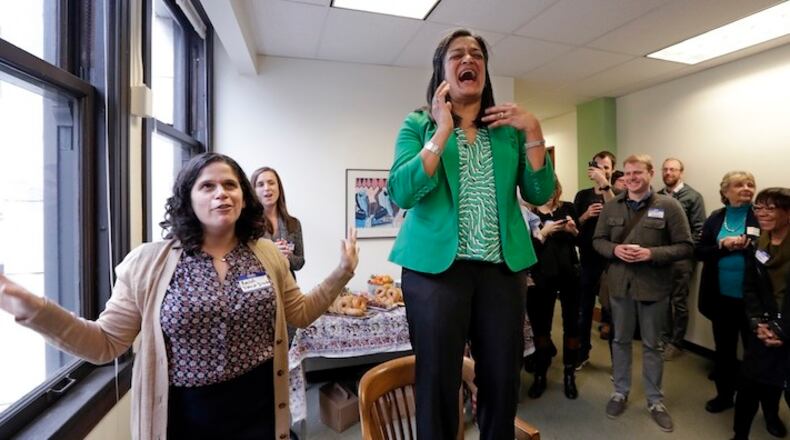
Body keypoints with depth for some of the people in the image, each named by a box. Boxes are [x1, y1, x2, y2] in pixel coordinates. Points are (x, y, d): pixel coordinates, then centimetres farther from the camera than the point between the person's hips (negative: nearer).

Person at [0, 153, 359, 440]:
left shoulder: (267, 255, -2)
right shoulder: (148, 262, -8)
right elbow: (106, 343, -4)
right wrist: (34, 309, -17)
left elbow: (300, 313, 7)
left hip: (258, 410, 2)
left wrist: (341, 274, -1)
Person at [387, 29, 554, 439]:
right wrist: (443, 131, -12)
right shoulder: (418, 124, 4)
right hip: (436, 266, -3)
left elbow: (539, 194, 6)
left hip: (502, 267, 4)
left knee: (502, 380, 12)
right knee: (438, 382, 5)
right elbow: (402, 193, -11)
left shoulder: (508, 129, 13)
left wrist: (533, 132, -3)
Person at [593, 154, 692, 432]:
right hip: (619, 283, 2)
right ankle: (620, 392, 34)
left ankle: (655, 400, 32)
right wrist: (615, 249, -14)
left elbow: (686, 246, -7)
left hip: (653, 286, -2)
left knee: (651, 344, 13)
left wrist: (651, 253, -21)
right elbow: (598, 240, 7)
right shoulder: (611, 207, 2)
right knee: (620, 340, 16)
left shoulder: (668, 206, -7)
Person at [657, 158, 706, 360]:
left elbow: (699, 229, -8)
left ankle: (676, 343, 18)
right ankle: (664, 338, 26)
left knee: (679, 301, 5)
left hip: (681, 257, -4)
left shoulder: (693, 196, -4)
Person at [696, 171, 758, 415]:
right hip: (722, 296, 2)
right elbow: (698, 251, -1)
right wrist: (723, 246, -16)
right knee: (723, 348, 15)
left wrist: (750, 246, -21)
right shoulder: (716, 218, 3)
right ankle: (724, 394, 32)